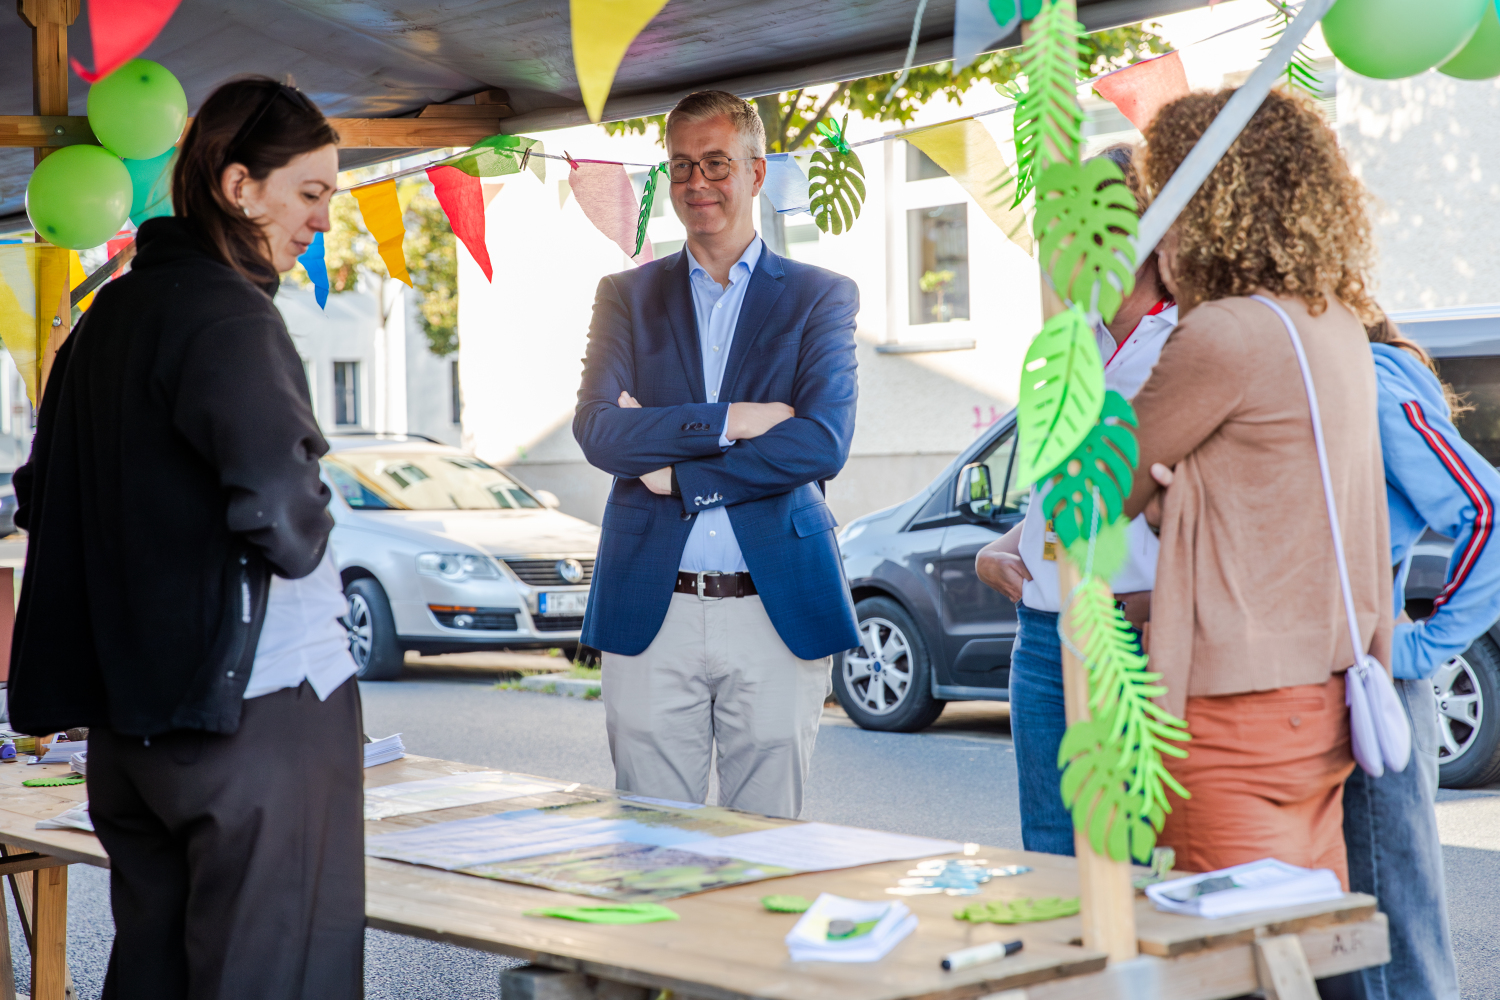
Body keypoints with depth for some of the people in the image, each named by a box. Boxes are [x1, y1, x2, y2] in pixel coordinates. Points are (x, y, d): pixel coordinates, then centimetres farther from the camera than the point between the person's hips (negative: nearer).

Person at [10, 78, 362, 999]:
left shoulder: (110, 313, 12)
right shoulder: (227, 316, -15)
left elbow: (44, 494, 21)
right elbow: (277, 503, -28)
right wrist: (304, 547, -8)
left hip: (129, 708, 9)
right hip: (253, 699, -9)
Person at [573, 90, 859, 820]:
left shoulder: (820, 297, 7)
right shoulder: (626, 295, 12)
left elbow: (823, 444, -8)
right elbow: (596, 429, -4)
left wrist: (675, 469, -9)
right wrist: (728, 420, -13)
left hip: (776, 611, -1)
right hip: (649, 611, 1)